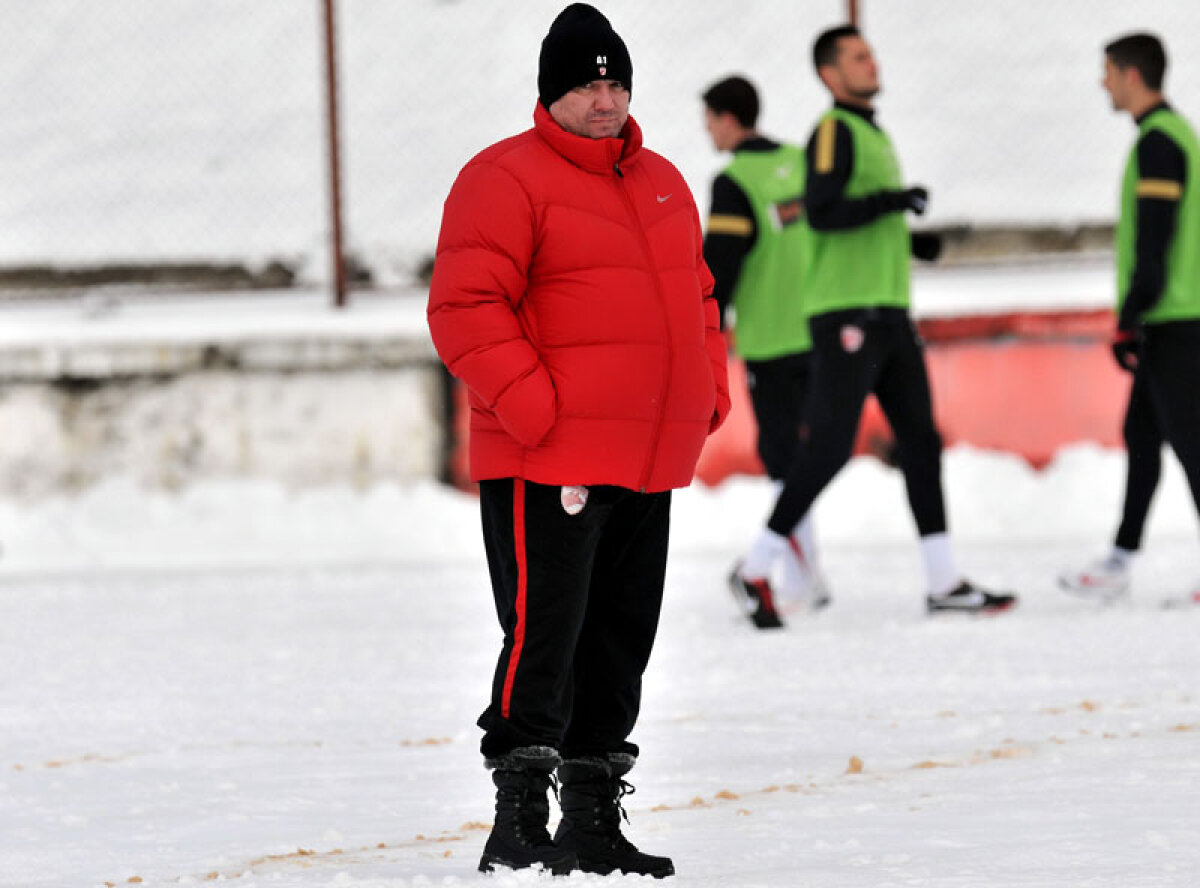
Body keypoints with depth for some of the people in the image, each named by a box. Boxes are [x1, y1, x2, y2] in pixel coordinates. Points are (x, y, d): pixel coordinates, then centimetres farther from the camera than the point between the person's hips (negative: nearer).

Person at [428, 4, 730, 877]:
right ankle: (519, 823, -9)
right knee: (542, 641, -12)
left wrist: (707, 394, 11)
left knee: (621, 642, 11)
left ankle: (595, 821, 19)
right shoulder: (506, 179, -7)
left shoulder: (662, 183, 18)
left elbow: (698, 296, 27)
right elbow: (464, 306, -14)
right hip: (547, 466, -8)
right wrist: (533, 410, -20)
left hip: (648, 469, 8)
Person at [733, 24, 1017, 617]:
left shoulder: (875, 138, 21)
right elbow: (821, 213, -21)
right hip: (844, 315, -9)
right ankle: (756, 568, 0)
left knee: (921, 441, 3)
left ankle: (944, 583, 3)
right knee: (828, 449, -10)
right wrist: (893, 199, -22)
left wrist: (915, 244, 13)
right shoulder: (835, 131, -8)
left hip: (888, 316, 9)